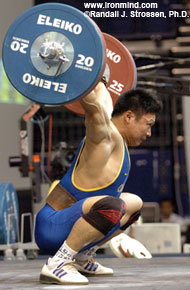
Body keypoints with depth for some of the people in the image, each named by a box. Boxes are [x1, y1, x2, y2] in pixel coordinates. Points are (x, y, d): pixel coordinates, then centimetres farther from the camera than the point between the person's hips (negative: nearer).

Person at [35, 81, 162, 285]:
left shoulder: (115, 138, 11)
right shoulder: (105, 136, -16)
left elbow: (101, 94, 28)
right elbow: (92, 103, -35)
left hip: (70, 225, 11)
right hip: (53, 228, -11)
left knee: (134, 204, 27)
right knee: (111, 206, -38)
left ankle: (82, 258, 19)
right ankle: (56, 264, -24)